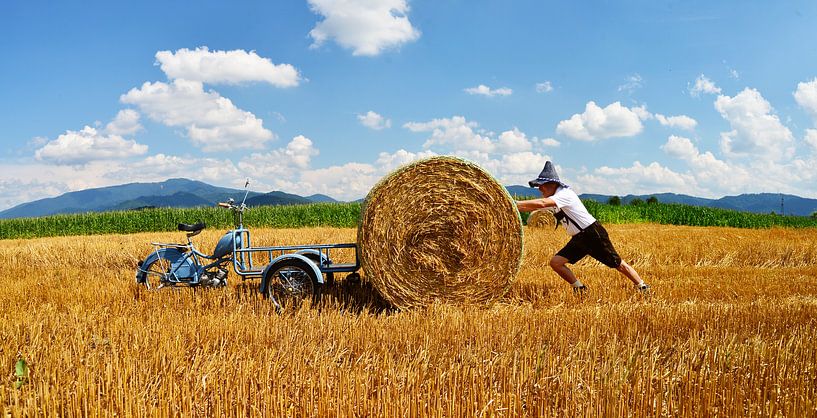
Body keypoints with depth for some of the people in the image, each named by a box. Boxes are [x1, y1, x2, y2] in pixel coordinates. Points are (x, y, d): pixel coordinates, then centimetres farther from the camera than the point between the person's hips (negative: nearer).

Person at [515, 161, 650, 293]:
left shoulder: (565, 194, -21)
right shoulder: (552, 200, 8)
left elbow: (541, 204, -35)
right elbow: (532, 207, 7)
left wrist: (514, 203, -34)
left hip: (593, 233, -8)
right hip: (579, 239, 8)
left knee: (618, 264, 0)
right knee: (555, 262, -3)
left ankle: (643, 288, 16)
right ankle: (580, 289, 8)